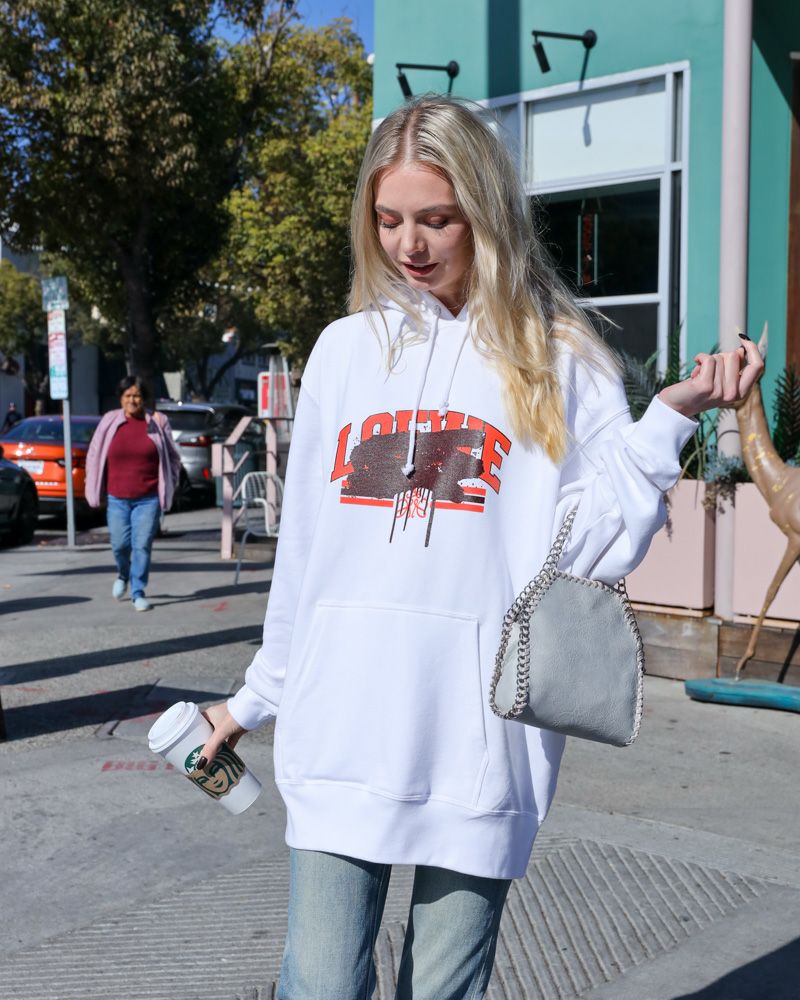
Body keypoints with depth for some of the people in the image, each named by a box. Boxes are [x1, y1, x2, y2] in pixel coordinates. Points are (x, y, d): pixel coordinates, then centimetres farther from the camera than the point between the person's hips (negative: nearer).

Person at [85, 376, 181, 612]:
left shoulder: (157, 422, 1)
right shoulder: (110, 421, 2)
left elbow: (172, 457, 10)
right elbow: (95, 456, 10)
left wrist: (168, 487, 7)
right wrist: (97, 491, 9)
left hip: (148, 498, -1)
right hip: (117, 497, 1)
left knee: (142, 546, -5)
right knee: (119, 544, 2)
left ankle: (138, 593, 5)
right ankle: (122, 575, 34)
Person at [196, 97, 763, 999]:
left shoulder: (557, 362, 2)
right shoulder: (345, 349, 10)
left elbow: (588, 550, -7)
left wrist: (667, 418, -15)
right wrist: (255, 697, 20)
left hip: (480, 740, -2)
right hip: (339, 729, 2)